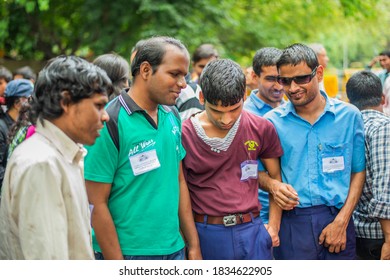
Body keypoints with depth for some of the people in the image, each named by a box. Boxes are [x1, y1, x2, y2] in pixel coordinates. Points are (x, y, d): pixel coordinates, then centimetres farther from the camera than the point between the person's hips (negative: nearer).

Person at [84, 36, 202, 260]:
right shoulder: (111, 122, -14)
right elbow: (97, 204, -14)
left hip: (174, 250, 6)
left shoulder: (172, 116, 5)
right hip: (129, 253, -6)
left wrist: (194, 247, 9)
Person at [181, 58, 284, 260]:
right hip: (206, 234, -1)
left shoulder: (262, 129, 2)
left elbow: (276, 177, 13)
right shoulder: (184, 135, -5)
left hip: (251, 230, 2)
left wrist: (274, 226, 6)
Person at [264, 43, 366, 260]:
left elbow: (358, 172, 4)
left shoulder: (349, 116, 2)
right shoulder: (271, 122, 1)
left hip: (337, 220, 1)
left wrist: (341, 222, -6)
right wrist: (273, 186, -14)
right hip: (291, 223, 0)